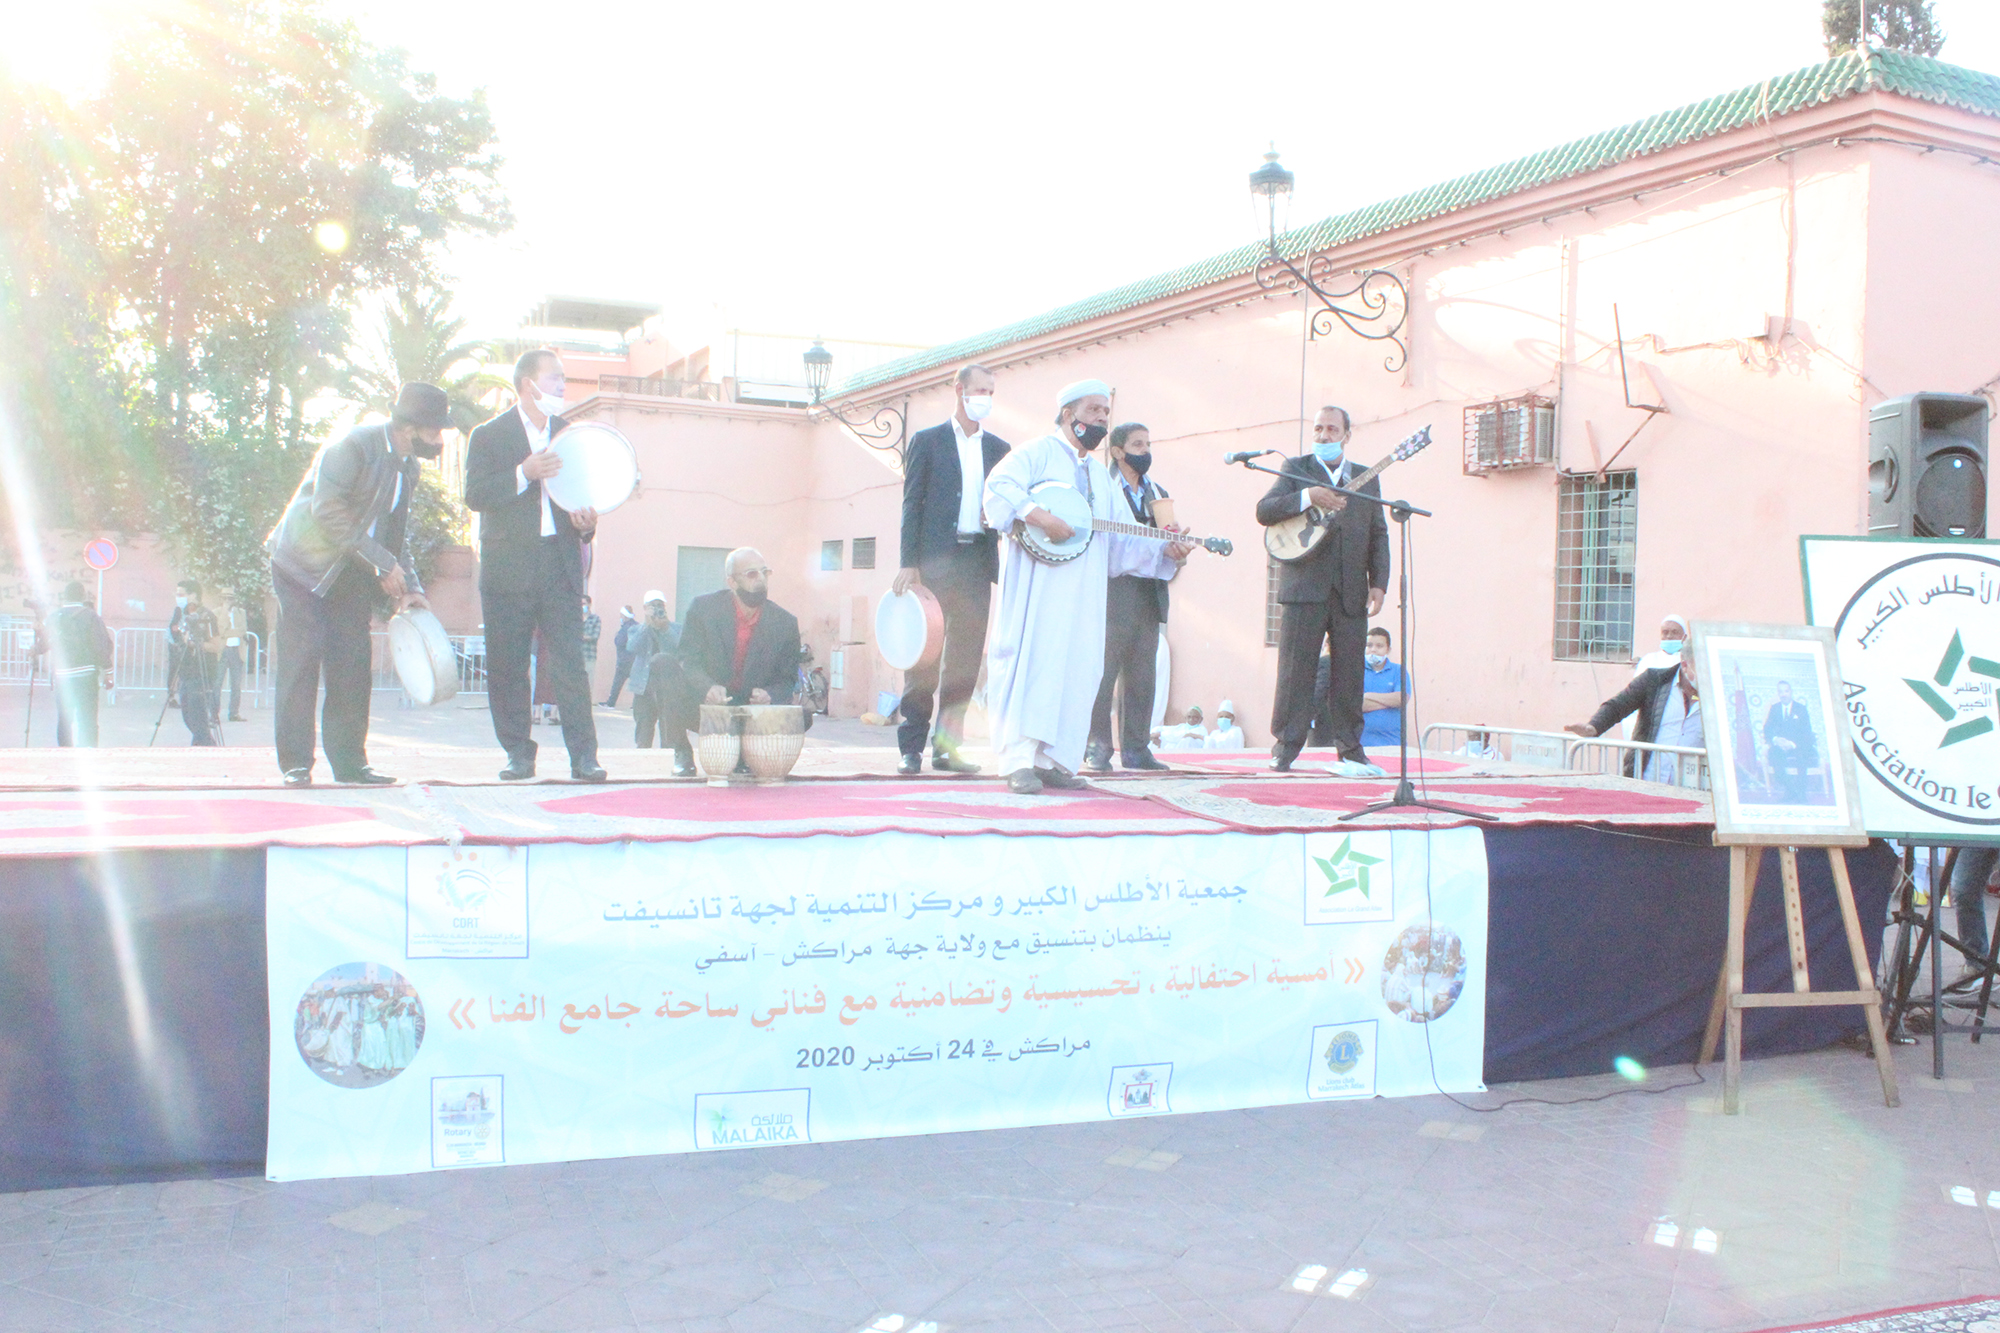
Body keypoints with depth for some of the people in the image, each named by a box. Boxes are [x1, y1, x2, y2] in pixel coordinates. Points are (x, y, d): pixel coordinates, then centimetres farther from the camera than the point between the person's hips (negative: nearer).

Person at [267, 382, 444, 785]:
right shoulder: (353, 446, -20)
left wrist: (409, 588, 1)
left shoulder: (409, 466, 5)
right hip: (304, 562, -7)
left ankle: (349, 760, 5)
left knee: (353, 664, 0)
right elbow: (327, 509, -26)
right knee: (301, 657, -9)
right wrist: (382, 564, -25)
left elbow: (396, 532, 13)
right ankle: (295, 762, -4)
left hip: (353, 572, 7)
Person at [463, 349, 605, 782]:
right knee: (507, 667, 1)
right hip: (508, 567, -2)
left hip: (560, 565, 2)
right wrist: (524, 474, -19)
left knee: (570, 663, -6)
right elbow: (475, 496, -7)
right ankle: (518, 754, 11)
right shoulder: (488, 436, 4)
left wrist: (587, 522, -2)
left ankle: (584, 757, -6)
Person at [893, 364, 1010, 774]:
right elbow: (912, 504, 0)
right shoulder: (927, 441, 5)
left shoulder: (998, 448, 16)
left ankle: (946, 745, 9)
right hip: (936, 560, -4)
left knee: (966, 659, 2)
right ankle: (911, 748, 1)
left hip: (978, 560, 4)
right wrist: (909, 563, -9)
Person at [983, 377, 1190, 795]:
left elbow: (1123, 543, 21)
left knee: (1077, 669, 2)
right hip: (1037, 584, -7)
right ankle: (1019, 761, -15)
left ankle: (1054, 760, 7)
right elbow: (999, 487, -14)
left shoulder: (1101, 476, 26)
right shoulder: (1038, 452, 5)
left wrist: (1166, 551, 5)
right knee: (1030, 659, -12)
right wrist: (1042, 518, -26)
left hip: (1083, 593, 7)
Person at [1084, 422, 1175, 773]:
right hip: (1113, 595, -6)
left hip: (1149, 596, 6)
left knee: (1142, 677, 6)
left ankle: (1134, 747, 12)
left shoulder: (1158, 493, 19)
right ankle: (1096, 748, -2)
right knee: (1102, 673, -7)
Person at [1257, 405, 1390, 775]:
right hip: (1304, 587, -3)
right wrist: (1308, 497, -17)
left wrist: (1379, 582, 2)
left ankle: (1350, 752, 11)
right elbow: (1264, 511, -3)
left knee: (1349, 673, 4)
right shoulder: (1295, 468, 10)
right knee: (1296, 671, -4)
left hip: (1351, 592, 3)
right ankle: (1284, 752, 0)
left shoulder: (1366, 479, 18)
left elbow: (1378, 534, 14)